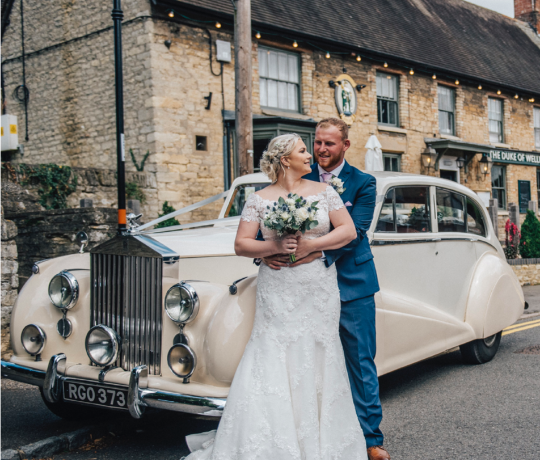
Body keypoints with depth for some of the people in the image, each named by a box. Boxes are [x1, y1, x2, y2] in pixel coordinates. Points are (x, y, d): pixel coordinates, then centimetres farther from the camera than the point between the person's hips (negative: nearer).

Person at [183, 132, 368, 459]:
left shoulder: (324, 191, 5)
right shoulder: (259, 200, 1)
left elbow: (348, 230, 0)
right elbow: (241, 245, -2)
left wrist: (312, 244, -13)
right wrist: (275, 246, -18)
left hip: (320, 289, 2)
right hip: (278, 292, -1)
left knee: (318, 364, 6)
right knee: (273, 365, -4)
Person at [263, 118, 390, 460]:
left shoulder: (363, 184, -1)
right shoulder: (300, 181, 5)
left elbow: (354, 231, -13)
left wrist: (321, 253, -29)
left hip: (352, 284, -2)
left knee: (361, 363, 5)